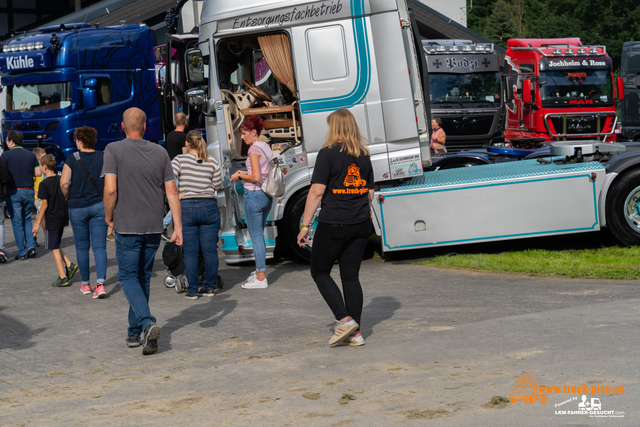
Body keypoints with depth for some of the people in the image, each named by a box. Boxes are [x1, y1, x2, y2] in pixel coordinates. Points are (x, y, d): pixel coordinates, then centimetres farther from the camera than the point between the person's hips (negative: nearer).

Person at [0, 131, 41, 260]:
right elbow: (38, 173, 5)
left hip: (14, 192, -4)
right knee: (27, 219, 17)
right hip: (29, 191, 4)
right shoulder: (31, 155, 5)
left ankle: (22, 252, 3)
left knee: (17, 222, 3)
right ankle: (31, 246, 3)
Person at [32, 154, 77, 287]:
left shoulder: (44, 184, -15)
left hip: (52, 220, -7)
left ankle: (63, 277, 1)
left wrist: (38, 223, -9)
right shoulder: (61, 180, 4)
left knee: (54, 248, 1)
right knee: (56, 245, 22)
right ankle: (69, 265, 8)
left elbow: (45, 204, -15)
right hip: (63, 217, 7)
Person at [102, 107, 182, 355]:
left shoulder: (113, 150, -8)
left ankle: (147, 323, -20)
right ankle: (135, 332, 22)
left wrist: (108, 216, 0)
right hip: (154, 227, 4)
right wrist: (178, 226, 1)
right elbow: (172, 191, -1)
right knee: (143, 278, 15)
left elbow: (110, 189, -16)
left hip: (127, 226, -4)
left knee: (128, 277, 3)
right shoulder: (160, 152, 3)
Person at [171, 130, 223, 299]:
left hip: (186, 208, -1)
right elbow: (218, 185, 8)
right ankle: (209, 287, 14)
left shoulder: (180, 160, -4)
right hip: (209, 207, 1)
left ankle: (192, 290, 5)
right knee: (210, 250, 9)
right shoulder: (212, 163, 2)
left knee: (190, 252, 3)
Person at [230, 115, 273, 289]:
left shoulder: (254, 149, -14)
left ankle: (261, 278, -2)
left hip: (254, 194, -9)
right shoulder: (266, 147, 13)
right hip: (267, 195, 9)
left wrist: (240, 176, -5)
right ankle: (259, 271, 27)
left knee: (256, 236, -4)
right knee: (259, 235, 19)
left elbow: (256, 177, -20)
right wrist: (246, 173, 17)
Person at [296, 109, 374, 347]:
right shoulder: (364, 156, 9)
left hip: (333, 223, -6)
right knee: (351, 276, 10)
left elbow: (317, 192, -13)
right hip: (361, 224, 6)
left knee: (319, 271, 8)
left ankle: (345, 320, -5)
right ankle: (355, 333, 9)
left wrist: (305, 225, -9)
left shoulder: (328, 154, -9)